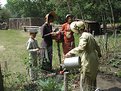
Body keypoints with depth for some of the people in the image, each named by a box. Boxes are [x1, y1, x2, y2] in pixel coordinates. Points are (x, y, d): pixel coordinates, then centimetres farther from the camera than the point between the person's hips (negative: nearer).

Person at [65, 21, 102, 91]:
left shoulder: (84, 36, -16)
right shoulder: (89, 35, 12)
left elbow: (81, 47, -34)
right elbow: (97, 46, 23)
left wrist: (71, 52, -35)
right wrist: (99, 54, 40)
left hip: (88, 61, -9)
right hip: (94, 60, 10)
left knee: (85, 80, 2)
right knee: (92, 78, 22)